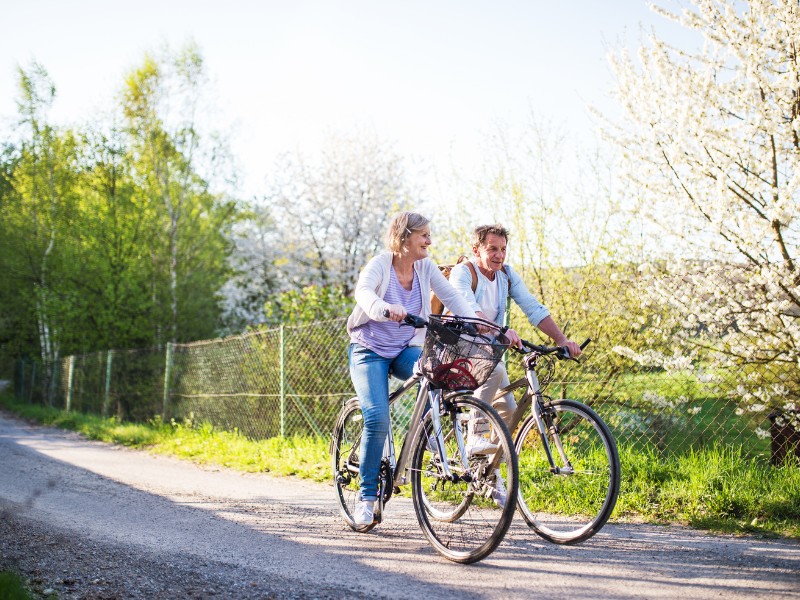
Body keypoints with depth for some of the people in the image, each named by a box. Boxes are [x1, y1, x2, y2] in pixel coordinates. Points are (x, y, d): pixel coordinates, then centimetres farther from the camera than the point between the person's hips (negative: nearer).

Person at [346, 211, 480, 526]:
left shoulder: (426, 267, -1)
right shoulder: (379, 265, -15)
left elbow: (452, 297, -10)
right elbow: (363, 292, -35)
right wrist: (386, 308, -57)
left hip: (406, 350, 4)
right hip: (370, 350, -4)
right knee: (378, 420, -20)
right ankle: (366, 497, -5)